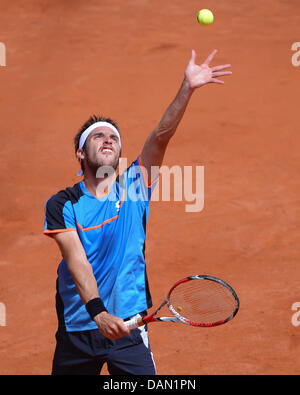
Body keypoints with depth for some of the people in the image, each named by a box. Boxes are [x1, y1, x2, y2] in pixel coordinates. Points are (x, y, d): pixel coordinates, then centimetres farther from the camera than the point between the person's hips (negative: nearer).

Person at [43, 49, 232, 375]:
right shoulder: (62, 205, -2)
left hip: (127, 327, 0)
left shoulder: (133, 188, 3)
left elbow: (160, 138, -11)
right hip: (76, 332, 0)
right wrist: (98, 312, -30)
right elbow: (77, 261, -15)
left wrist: (187, 88, -25)